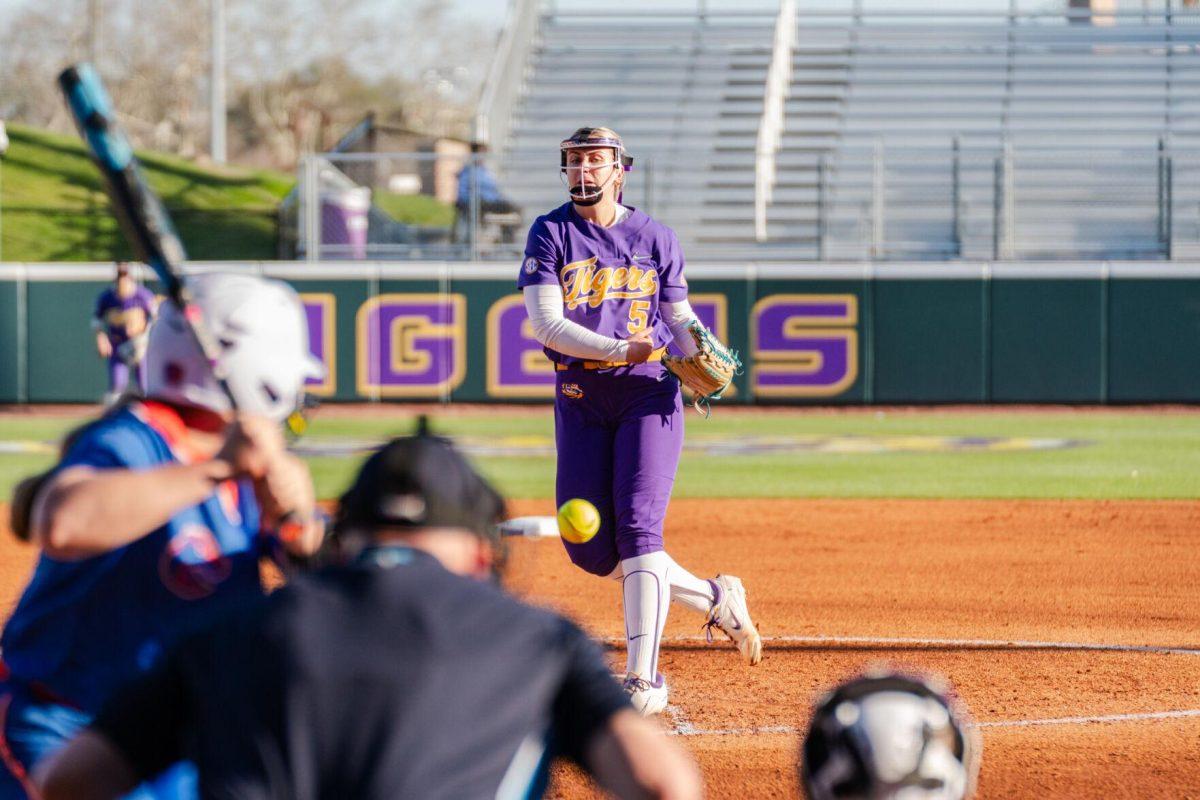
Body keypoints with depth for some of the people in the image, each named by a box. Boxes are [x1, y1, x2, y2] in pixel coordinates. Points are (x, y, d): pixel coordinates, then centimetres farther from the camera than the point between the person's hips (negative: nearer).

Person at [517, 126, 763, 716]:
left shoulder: (655, 238, 5)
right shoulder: (550, 235, 1)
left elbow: (680, 317, 15)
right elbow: (545, 321, -10)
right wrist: (618, 349, -23)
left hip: (649, 391, -2)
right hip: (579, 398, 2)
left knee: (637, 527, -16)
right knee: (589, 549, -1)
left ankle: (643, 679, -17)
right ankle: (714, 598, 20)